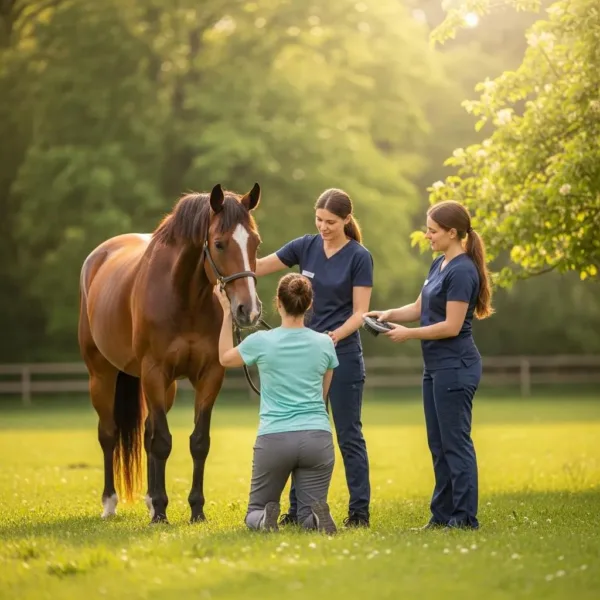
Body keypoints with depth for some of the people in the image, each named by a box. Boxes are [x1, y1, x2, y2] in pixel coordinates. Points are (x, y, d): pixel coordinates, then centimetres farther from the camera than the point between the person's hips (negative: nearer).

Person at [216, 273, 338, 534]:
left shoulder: (261, 342, -4)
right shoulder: (324, 344, 3)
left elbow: (225, 358, 18)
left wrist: (227, 312, 21)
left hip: (274, 439, -1)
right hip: (317, 437, 1)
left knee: (255, 511, 15)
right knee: (308, 514, 9)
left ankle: (264, 519, -20)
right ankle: (318, 515, -26)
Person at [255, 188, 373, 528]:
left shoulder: (359, 257, -10)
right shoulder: (306, 246, 3)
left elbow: (360, 313, -13)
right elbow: (260, 267, 6)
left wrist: (335, 335, -30)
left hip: (344, 354, -5)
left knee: (349, 434, -1)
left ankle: (360, 511, 5)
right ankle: (299, 509, 15)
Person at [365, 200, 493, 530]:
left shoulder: (462, 271, -17)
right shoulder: (439, 265, 12)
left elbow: (452, 326, -20)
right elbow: (420, 308, 18)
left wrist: (408, 334, -14)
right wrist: (389, 314, 1)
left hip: (455, 367, -10)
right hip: (435, 367, 10)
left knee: (455, 442, -5)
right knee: (439, 444, 12)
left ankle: (465, 518, 0)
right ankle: (443, 514, 18)